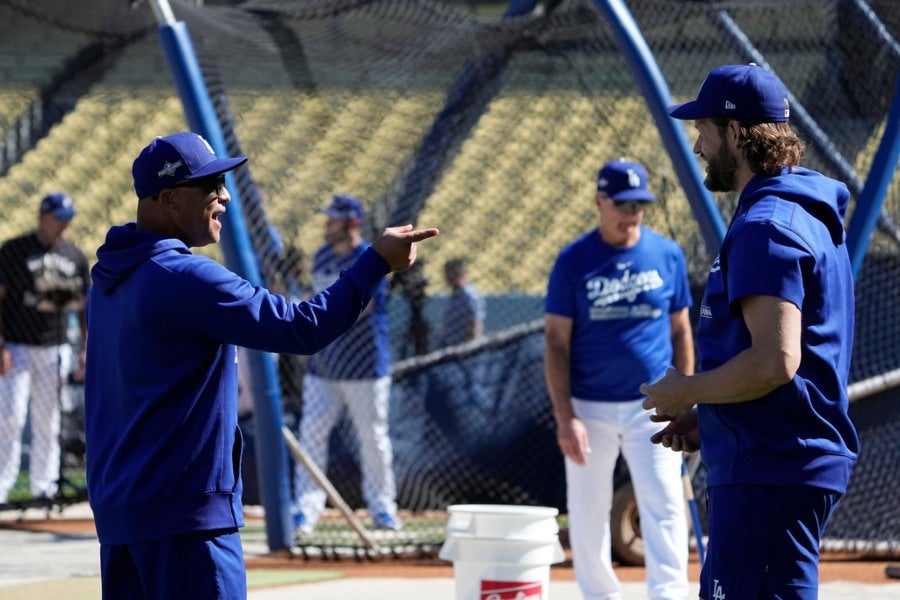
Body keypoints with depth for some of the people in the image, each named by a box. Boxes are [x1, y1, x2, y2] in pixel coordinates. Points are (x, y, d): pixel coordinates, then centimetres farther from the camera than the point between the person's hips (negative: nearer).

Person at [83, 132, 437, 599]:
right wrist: (379, 261, -14)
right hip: (184, 509, -10)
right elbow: (302, 328, -20)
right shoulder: (186, 279, -17)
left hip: (115, 508, 10)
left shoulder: (109, 280, 12)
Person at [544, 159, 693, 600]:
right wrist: (565, 417, -11)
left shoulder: (667, 254, 3)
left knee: (665, 508, -10)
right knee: (588, 514, 5)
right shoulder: (574, 261, -3)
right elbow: (556, 341, -3)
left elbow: (680, 331, 11)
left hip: (652, 408, 1)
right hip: (590, 410, 0)